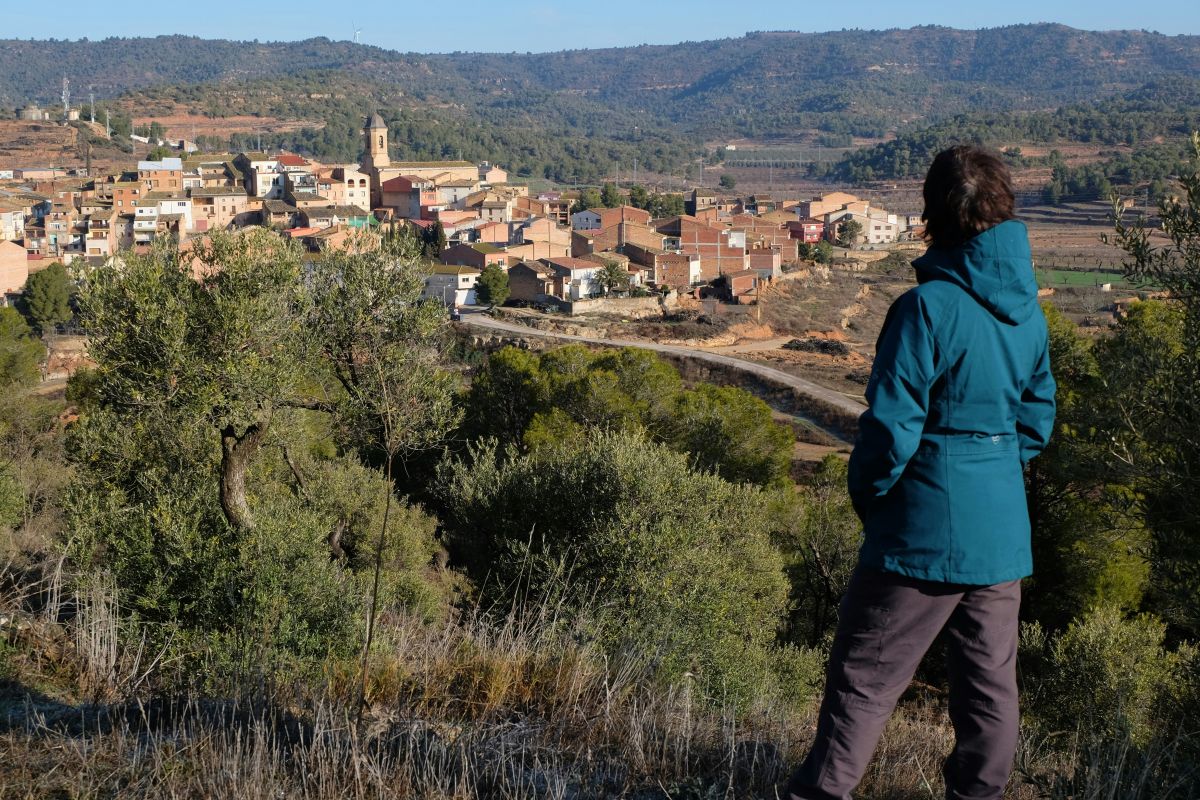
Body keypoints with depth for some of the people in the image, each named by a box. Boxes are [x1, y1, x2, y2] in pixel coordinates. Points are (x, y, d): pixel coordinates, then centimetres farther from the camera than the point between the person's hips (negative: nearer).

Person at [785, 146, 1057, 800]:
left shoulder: (928, 306, -18)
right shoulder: (1027, 310, 5)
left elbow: (891, 425, -18)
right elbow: (1037, 417, 14)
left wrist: (867, 492, -2)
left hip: (925, 530, -7)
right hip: (1004, 532, 7)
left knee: (863, 678, 3)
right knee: (989, 681, 15)